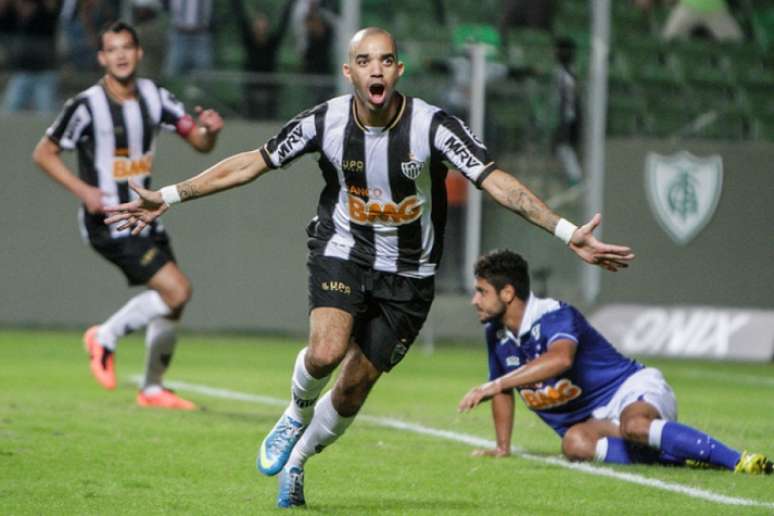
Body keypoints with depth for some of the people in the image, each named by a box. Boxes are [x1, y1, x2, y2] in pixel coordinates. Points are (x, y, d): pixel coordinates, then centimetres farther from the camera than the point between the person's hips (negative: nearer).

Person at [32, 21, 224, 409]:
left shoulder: (155, 98, 3)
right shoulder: (86, 106, -13)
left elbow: (200, 143, 6)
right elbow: (43, 153, -5)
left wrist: (209, 130, -19)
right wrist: (82, 189, -17)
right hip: (108, 222, -7)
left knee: (171, 304, 8)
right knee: (176, 290, -18)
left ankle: (153, 389, 24)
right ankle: (106, 337, 2)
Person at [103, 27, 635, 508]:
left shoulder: (435, 126, -19)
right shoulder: (325, 122, -14)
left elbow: (498, 182, -23)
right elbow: (249, 164, -4)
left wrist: (569, 234, -32)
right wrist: (168, 197, -4)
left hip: (409, 275, 0)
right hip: (342, 251, 0)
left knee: (356, 385, 3)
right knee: (326, 353, -26)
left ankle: (295, 463, 31)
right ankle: (298, 415, 9)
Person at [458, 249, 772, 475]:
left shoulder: (554, 316, -17)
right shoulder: (496, 334, 10)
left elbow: (560, 358, -40)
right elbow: (503, 392, 26)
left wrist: (495, 385, -40)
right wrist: (502, 447, 20)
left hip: (634, 391, -7)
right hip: (596, 418, 7)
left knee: (633, 425, -42)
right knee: (574, 443, -30)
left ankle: (739, 460, -44)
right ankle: (679, 456, -27)